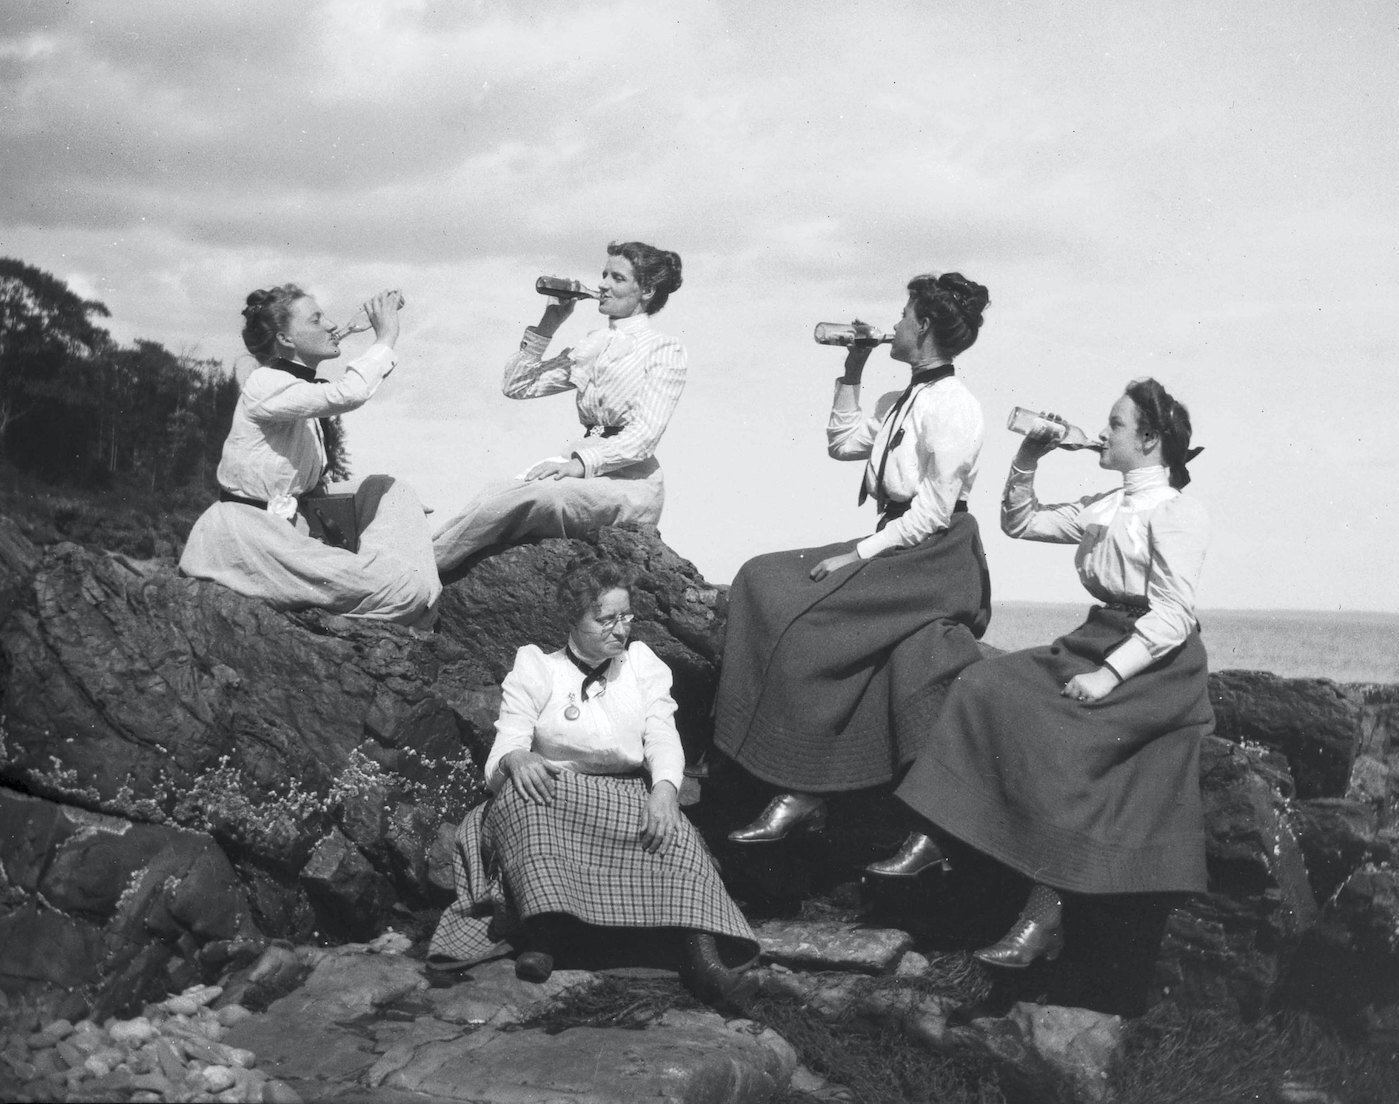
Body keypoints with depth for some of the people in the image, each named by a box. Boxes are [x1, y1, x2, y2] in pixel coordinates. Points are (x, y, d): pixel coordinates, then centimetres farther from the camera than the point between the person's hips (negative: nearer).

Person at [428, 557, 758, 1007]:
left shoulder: (642, 663, 17)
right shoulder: (536, 667, 10)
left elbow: (663, 737, 3)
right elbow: (509, 738, -3)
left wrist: (664, 787, -21)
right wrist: (516, 759, -31)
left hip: (631, 798, 1)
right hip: (553, 796, -1)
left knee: (673, 831, -32)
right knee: (519, 795, -35)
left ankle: (702, 949, -49)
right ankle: (541, 932, -44)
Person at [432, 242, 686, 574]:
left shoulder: (665, 350, -1)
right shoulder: (594, 344, 19)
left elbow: (645, 434, -13)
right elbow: (516, 385, 18)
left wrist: (580, 463, -23)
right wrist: (548, 325, 9)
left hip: (631, 482, -6)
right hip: (585, 470, 6)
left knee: (523, 498, -32)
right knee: (490, 498, -24)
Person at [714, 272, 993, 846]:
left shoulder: (951, 406, -13)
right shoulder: (904, 401, 17)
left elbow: (933, 513, -17)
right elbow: (843, 441, 26)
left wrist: (858, 554, -18)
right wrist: (852, 369, 20)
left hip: (936, 558, -9)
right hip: (896, 547, 9)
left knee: (806, 617, -22)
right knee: (764, 581, -5)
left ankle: (803, 793, -14)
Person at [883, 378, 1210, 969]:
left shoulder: (1177, 512, -9)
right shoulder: (1103, 508, 17)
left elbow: (1174, 615, -18)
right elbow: (1020, 522, 26)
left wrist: (1109, 674, -25)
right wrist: (1027, 460, 11)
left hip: (1156, 665, -8)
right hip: (1097, 641, 9)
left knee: (1050, 734, -29)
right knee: (984, 687, -11)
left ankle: (1046, 914, -26)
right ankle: (940, 834, -17)